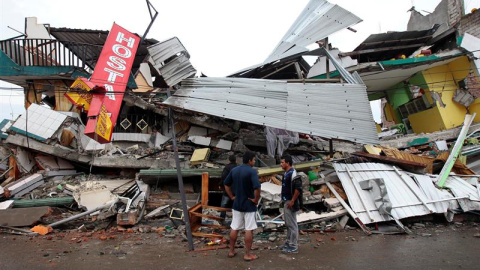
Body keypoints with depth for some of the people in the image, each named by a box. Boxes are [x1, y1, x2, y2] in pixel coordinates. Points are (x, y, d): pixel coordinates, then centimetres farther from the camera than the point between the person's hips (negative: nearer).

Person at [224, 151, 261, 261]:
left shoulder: (234, 170, 4)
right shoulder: (252, 171, -17)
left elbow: (226, 184, 11)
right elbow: (257, 187, -29)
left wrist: (232, 197, 13)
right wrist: (256, 200, -15)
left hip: (237, 204, 6)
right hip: (249, 205, -6)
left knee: (234, 228, 14)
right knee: (249, 230, 4)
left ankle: (231, 251, 24)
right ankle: (248, 254, 11)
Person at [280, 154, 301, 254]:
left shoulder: (292, 174, -19)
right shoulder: (286, 173, 11)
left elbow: (298, 188, -25)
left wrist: (292, 201, -22)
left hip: (290, 202, -10)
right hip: (286, 202, 10)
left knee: (292, 224, -2)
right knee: (288, 224, 17)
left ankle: (293, 246, 6)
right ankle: (289, 242, 29)